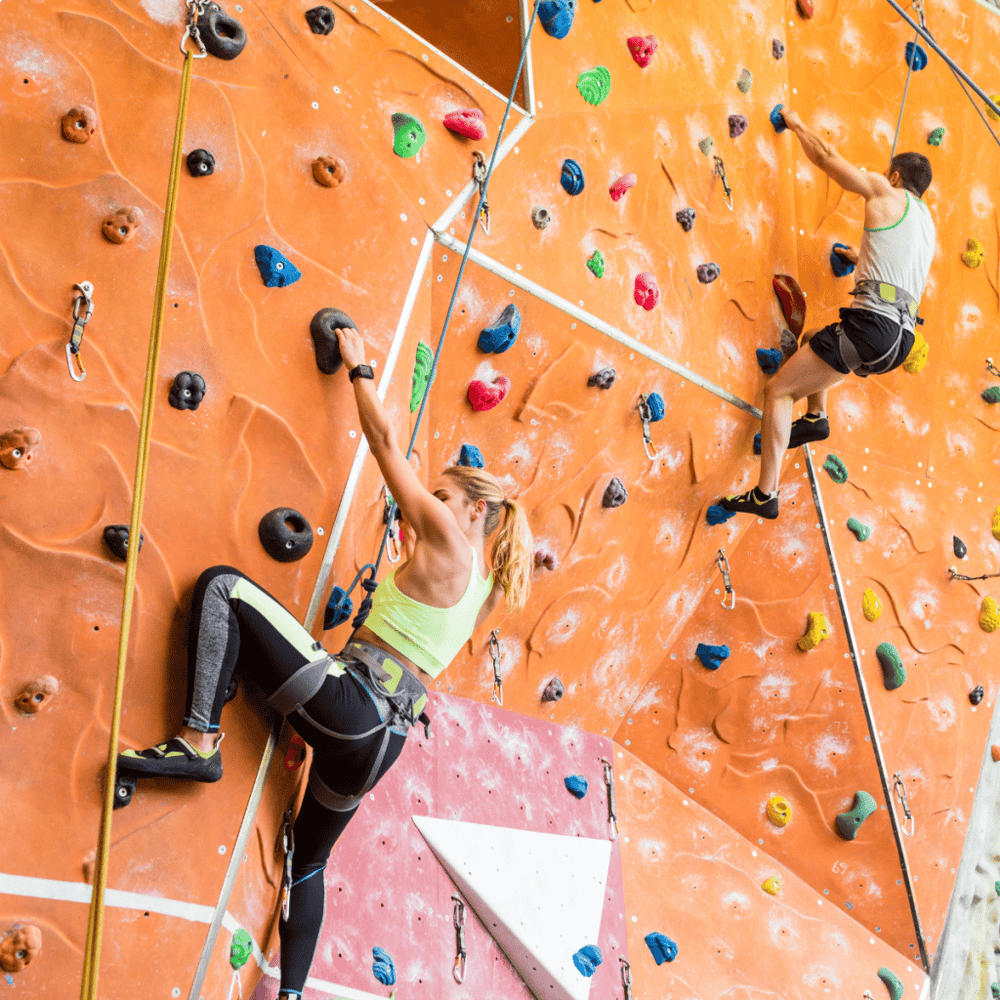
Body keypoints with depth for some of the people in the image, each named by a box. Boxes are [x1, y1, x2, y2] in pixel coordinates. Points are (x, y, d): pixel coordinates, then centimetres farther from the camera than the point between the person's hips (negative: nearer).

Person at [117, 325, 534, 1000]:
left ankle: (200, 741, -16)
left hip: (344, 700, -9)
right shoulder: (484, 589, 18)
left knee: (223, 585, -6)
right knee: (310, 858, 25)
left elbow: (385, 441, 4)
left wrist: (359, 367, 15)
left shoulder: (447, 541, -3)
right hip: (387, 736, 9)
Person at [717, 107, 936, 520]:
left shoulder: (886, 193, 3)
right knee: (814, 338, 36)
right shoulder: (926, 223, 24)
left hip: (871, 325, -9)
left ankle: (765, 495, -10)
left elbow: (825, 155, 7)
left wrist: (795, 123, 22)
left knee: (778, 391, -5)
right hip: (901, 338, 9)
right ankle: (816, 417, 22)